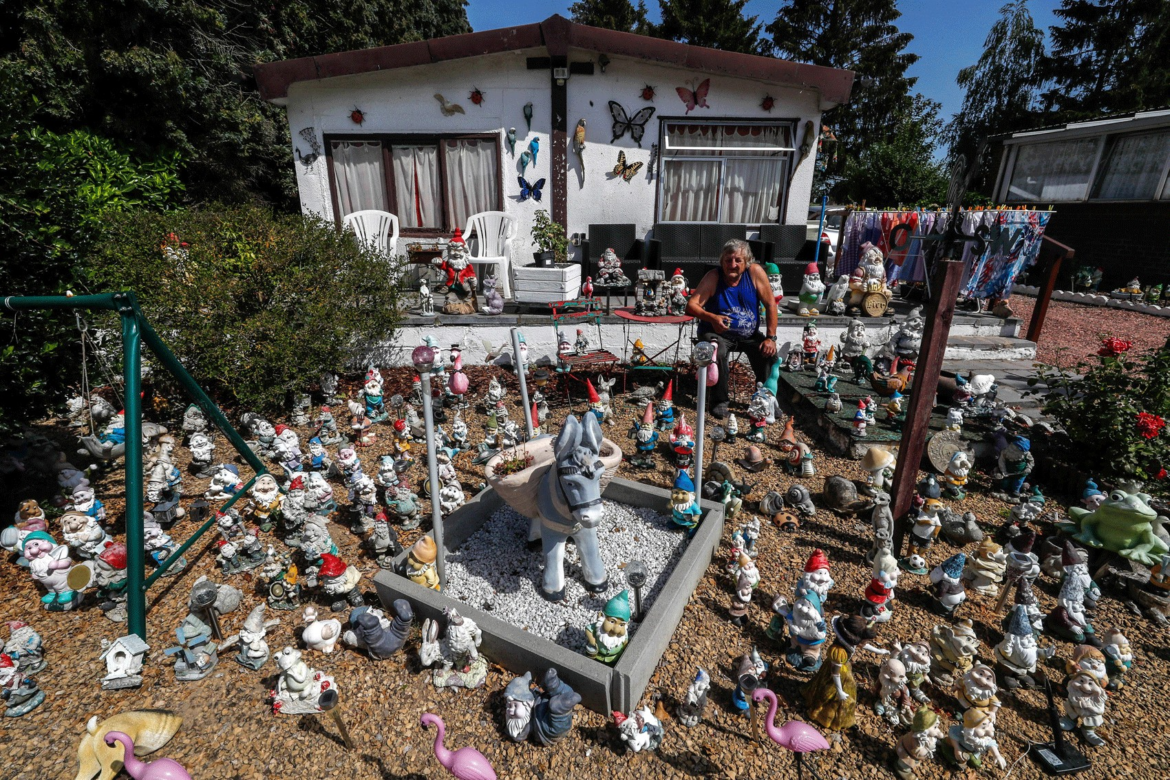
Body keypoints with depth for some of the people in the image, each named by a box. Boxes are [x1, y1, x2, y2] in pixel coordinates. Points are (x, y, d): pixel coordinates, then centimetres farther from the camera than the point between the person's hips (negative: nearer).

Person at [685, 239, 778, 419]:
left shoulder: (755, 272, -8)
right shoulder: (713, 277, -12)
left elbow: (770, 304, -6)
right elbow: (691, 305, -17)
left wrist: (771, 338, -13)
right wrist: (712, 318, -36)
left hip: (749, 334, 3)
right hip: (718, 333, -2)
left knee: (769, 354, -20)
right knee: (718, 353, -32)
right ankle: (719, 401, -12)